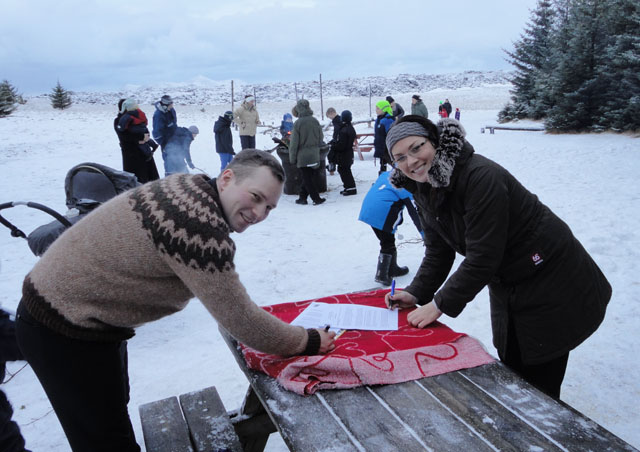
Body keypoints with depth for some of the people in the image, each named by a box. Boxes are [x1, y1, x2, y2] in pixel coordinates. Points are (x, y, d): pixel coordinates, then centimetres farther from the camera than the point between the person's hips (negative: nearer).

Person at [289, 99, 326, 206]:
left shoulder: (298, 123, -14)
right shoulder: (315, 121, 0)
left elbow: (294, 143, -11)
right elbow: (321, 138, 9)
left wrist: (292, 158, -2)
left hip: (302, 156, -5)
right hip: (314, 155, 5)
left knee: (307, 179, 4)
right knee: (307, 177, 15)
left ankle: (316, 198, 3)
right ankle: (302, 197, 20)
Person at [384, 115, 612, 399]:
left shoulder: (481, 176, -30)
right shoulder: (424, 189, -3)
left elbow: (482, 257, -31)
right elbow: (438, 252, 3)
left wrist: (440, 304, -24)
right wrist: (417, 293, -10)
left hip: (552, 284, -8)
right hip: (507, 289, 8)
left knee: (538, 387, 2)